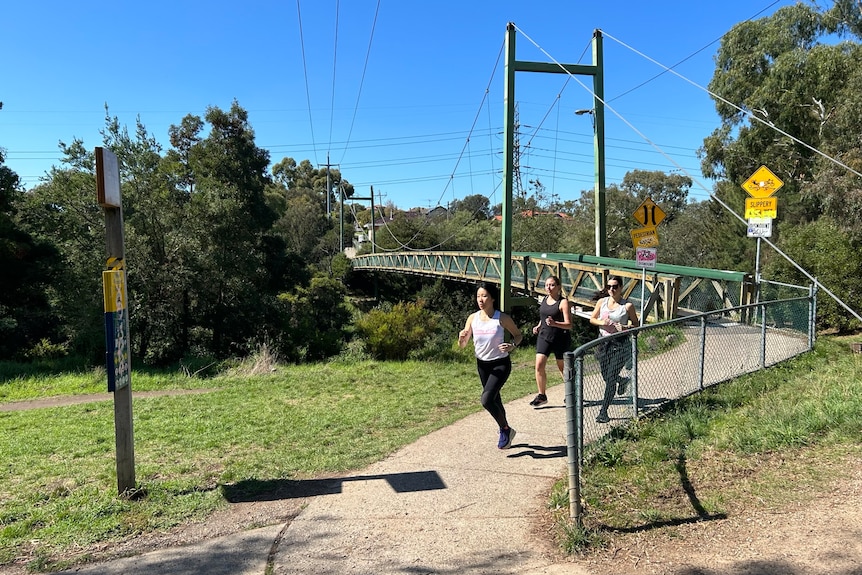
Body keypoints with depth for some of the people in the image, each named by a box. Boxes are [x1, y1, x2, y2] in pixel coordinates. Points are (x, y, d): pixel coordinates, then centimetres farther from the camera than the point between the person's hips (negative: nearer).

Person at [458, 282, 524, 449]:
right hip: (482, 364, 5)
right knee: (495, 401, 17)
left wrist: (512, 345, -20)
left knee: (486, 400, -17)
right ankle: (506, 431, 39)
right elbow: (462, 344, 2)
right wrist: (462, 337, -22)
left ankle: (505, 429, 7)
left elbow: (518, 335, 1)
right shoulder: (473, 318, -3)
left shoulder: (502, 318, -14)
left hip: (500, 364, -5)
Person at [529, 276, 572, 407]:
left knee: (563, 367, 10)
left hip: (560, 338, -5)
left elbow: (569, 324, -16)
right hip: (544, 336, 5)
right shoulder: (544, 300, 8)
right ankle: (542, 395, 1)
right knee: (539, 365, -9)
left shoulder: (563, 302, -11)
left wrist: (554, 323, -32)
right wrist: (538, 326, 8)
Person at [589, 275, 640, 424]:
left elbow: (636, 325, 2)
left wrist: (625, 327, -18)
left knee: (610, 379, -8)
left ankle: (603, 411, -1)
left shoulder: (627, 306, -6)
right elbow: (592, 319, 12)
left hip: (620, 345, -4)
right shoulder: (602, 301, 3)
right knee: (606, 377, 15)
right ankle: (623, 381, 50)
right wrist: (601, 322, -10)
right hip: (603, 343, 4)